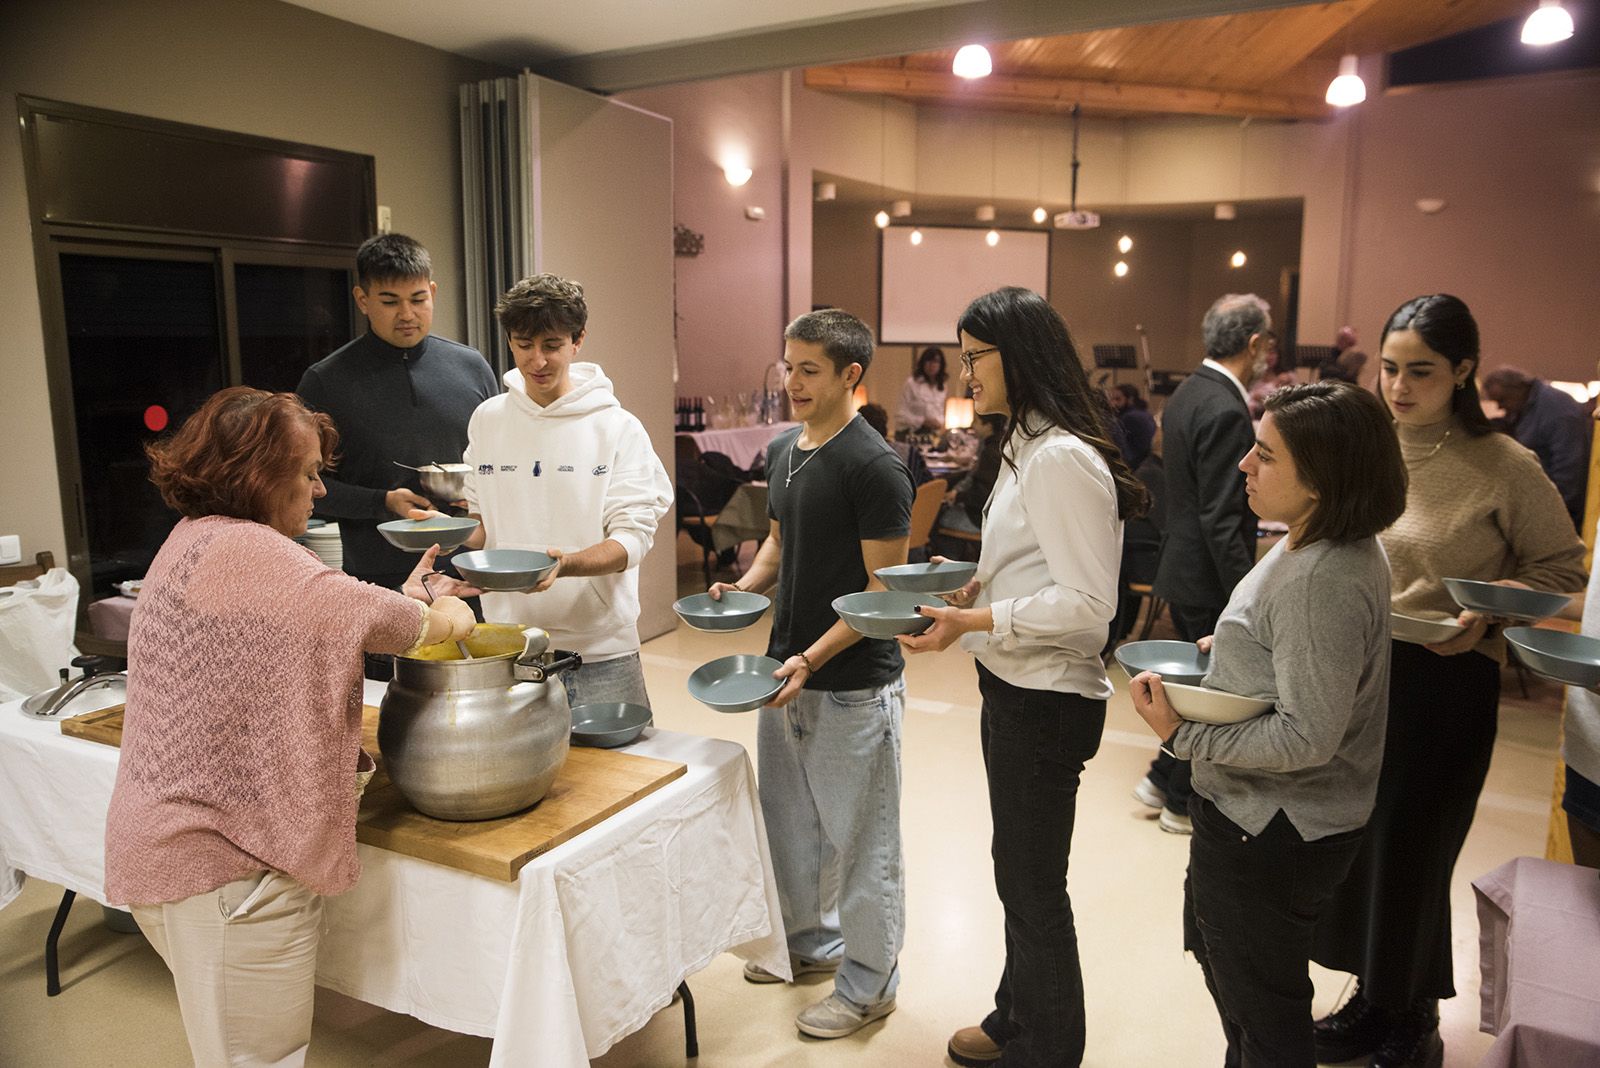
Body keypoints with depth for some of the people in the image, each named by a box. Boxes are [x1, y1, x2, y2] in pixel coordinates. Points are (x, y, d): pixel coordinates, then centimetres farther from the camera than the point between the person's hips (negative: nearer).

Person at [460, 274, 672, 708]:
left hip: (599, 650, -3)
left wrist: (564, 563, -29)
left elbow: (633, 535, -11)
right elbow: (481, 518, 14)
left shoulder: (619, 428, -5)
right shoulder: (487, 419, 7)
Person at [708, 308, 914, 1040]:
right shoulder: (782, 450, 6)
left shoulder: (873, 466, -18)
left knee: (859, 838, 7)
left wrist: (812, 659, -24)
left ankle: (869, 984, 25)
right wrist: (745, 586, 0)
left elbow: (885, 589, -18)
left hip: (852, 685, -8)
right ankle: (810, 941, 42)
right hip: (787, 673, 8)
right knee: (789, 820, 21)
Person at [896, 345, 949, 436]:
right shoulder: (911, 383, -5)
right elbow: (900, 415, -8)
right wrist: (923, 421, -18)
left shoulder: (941, 387, 11)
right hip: (908, 434, -5)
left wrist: (938, 423, -3)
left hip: (930, 434, 5)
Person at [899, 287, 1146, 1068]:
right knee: (1019, 872, 23)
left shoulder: (1062, 459, -22)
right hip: (1014, 689, 10)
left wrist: (975, 621, -25)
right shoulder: (1027, 446, 10)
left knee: (1032, 885, 9)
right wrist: (972, 589, 3)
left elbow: (1089, 604, -24)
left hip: (1045, 701, -10)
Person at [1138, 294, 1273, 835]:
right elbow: (1222, 521, -25)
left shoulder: (1188, 394, 8)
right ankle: (1184, 803, 22)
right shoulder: (1225, 411, -22)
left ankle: (1164, 779, 31)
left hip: (1182, 567, 9)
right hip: (1210, 578, -9)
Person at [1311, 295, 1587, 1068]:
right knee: (1353, 837, 12)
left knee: (1411, 848, 6)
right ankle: (1372, 996, 34)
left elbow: (1561, 568, -1)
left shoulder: (1505, 467, -10)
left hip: (1444, 681, -4)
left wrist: (1488, 617, -16)